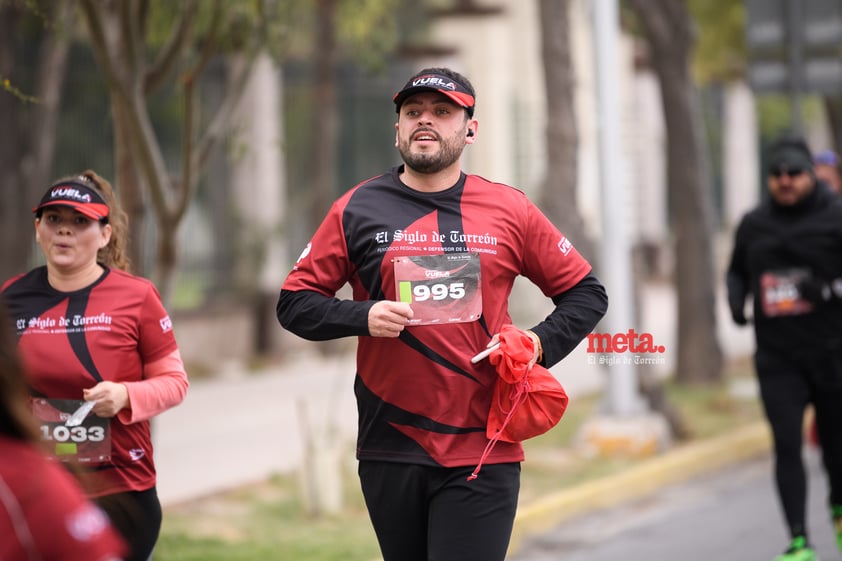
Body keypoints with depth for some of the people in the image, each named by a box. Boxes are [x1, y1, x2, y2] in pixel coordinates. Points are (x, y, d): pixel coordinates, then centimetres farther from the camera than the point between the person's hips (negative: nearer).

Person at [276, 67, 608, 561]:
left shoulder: (509, 210, 5)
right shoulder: (357, 209, 6)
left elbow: (586, 294, 11)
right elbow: (295, 303, 6)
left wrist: (539, 344, -6)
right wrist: (364, 317, -11)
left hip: (483, 454, -2)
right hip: (390, 451, 2)